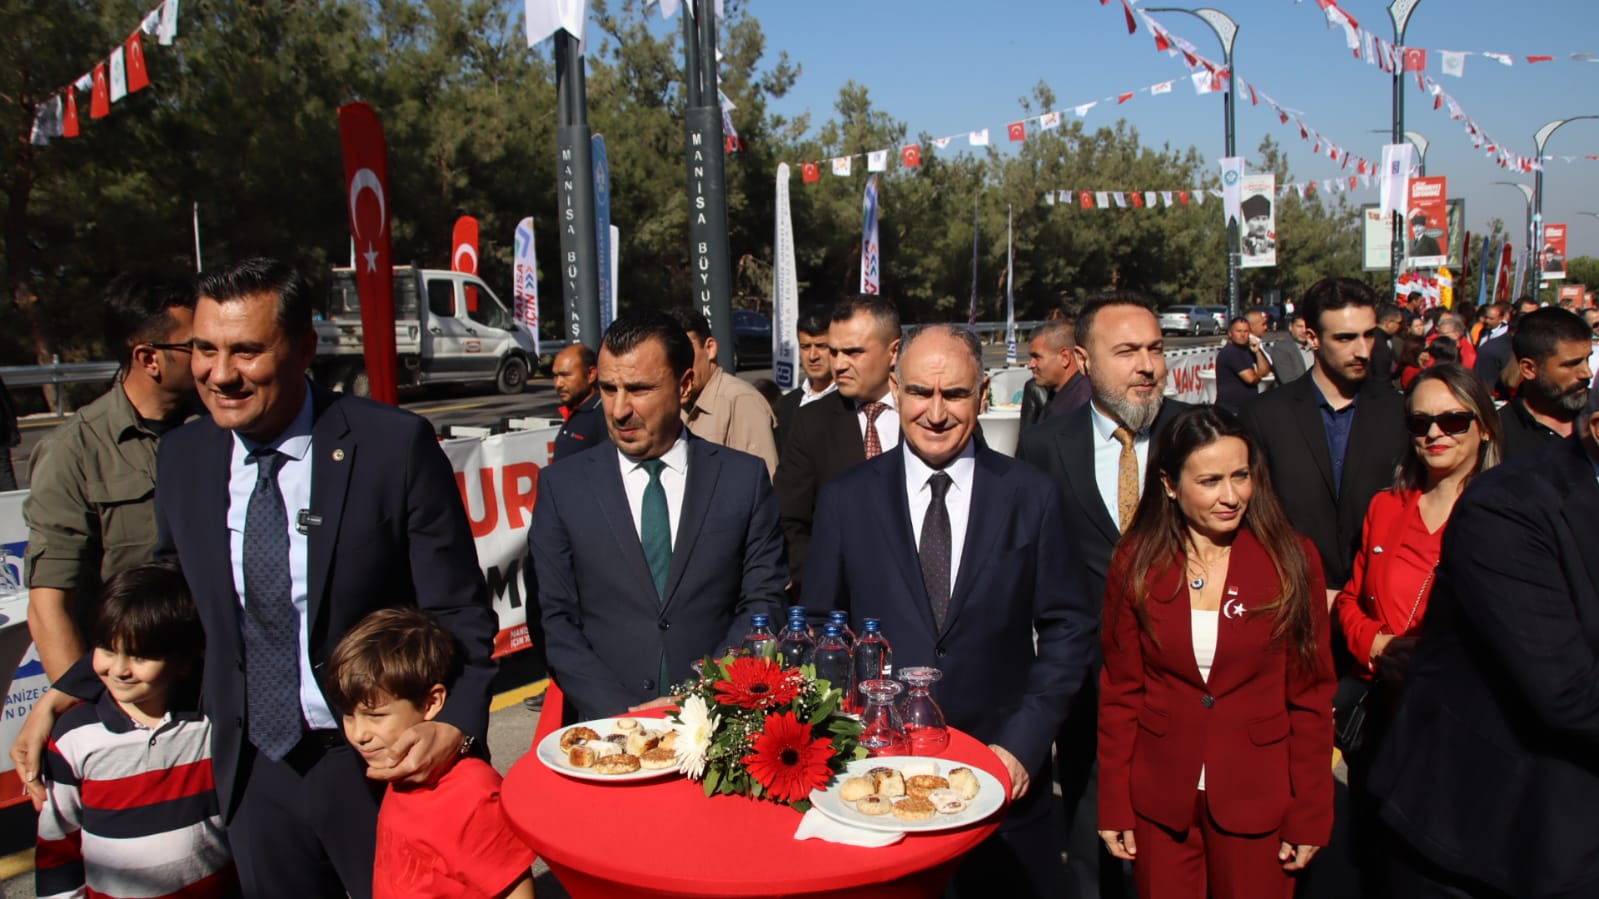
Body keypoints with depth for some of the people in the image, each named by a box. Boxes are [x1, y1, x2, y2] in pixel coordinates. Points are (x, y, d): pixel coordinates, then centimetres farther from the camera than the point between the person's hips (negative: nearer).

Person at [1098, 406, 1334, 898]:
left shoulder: (1292, 560, -6)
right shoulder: (1138, 563, -5)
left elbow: (1310, 696, -2)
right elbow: (1120, 691, -1)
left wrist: (1311, 814, -3)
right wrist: (1114, 806, -2)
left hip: (1258, 800, 0)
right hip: (1160, 801, 1)